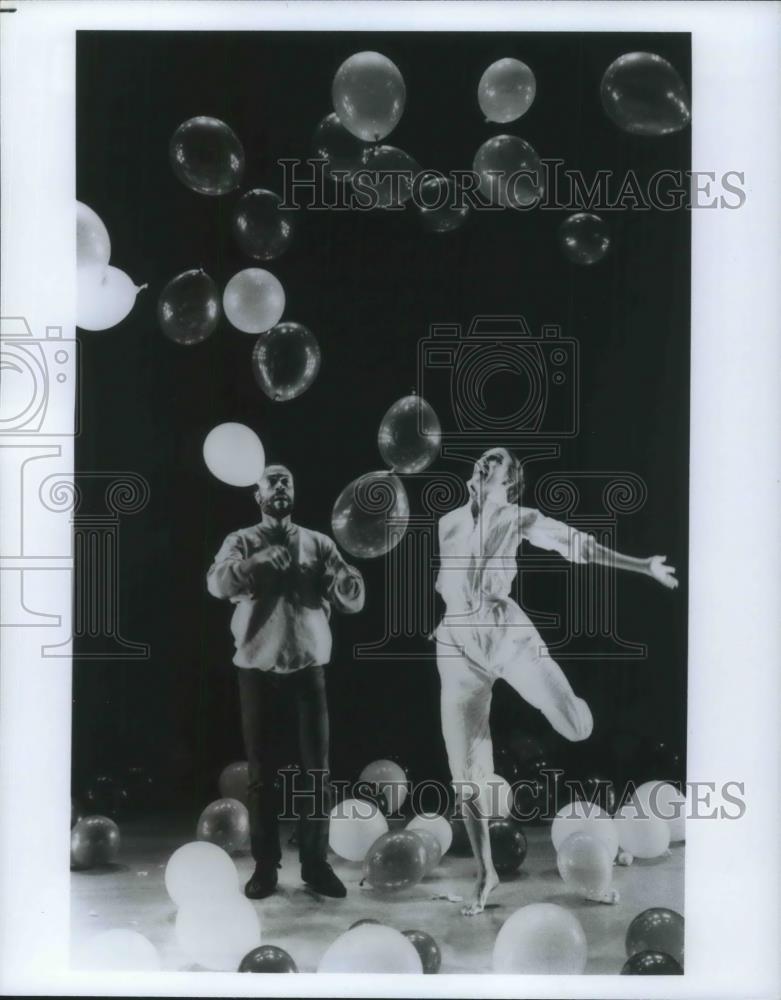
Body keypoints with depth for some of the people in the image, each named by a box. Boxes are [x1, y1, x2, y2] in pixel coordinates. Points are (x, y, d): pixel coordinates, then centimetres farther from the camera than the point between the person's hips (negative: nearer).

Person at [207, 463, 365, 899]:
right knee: (263, 771, 6)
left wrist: (346, 578, -26)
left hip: (307, 667, 1)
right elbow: (217, 583, -20)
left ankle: (316, 862, 14)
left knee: (317, 769, 3)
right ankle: (266, 865, 15)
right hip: (258, 668, -1)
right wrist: (256, 561, -39)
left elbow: (354, 601, -3)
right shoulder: (242, 542, 1)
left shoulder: (319, 543, 5)